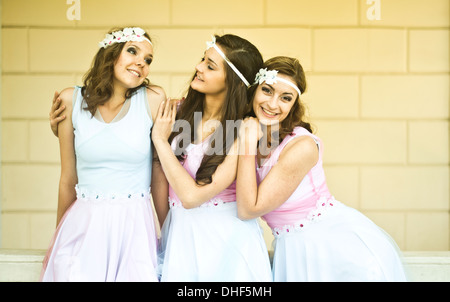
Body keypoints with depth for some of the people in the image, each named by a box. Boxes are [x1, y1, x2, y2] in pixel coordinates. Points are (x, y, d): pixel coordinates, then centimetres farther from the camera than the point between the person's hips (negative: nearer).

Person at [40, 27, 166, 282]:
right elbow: (68, 179, 8)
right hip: (84, 224, 1)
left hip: (136, 224, -1)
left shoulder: (153, 99, -4)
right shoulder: (72, 100, 0)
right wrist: (59, 236, 15)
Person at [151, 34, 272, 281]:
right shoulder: (180, 111, -2)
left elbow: (192, 196, -22)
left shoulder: (241, 134, -18)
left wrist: (160, 140, -16)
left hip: (225, 235, -4)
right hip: (179, 231, 4)